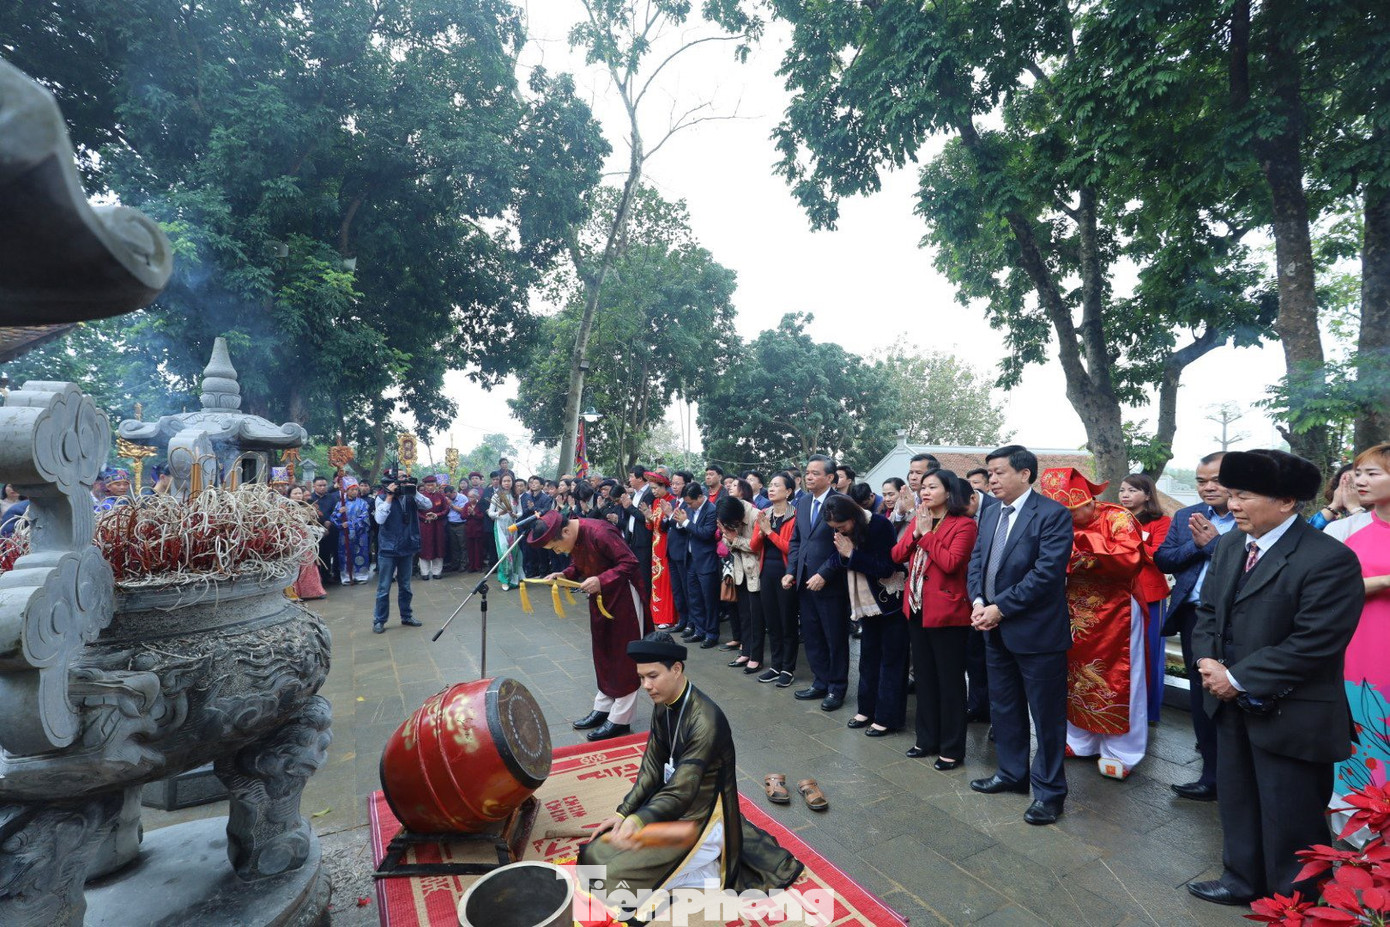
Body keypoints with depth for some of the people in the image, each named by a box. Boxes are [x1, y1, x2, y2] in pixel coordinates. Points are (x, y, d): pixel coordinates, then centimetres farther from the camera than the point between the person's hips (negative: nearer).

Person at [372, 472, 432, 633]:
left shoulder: (411, 497, 4)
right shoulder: (383, 498, -4)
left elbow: (428, 505, -10)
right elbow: (379, 519, -18)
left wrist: (414, 492, -16)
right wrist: (389, 497, -18)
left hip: (407, 548, 4)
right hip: (388, 549, -3)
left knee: (405, 586, 15)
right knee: (384, 588, 2)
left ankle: (406, 616, 26)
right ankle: (379, 620, 12)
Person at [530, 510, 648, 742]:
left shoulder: (599, 532, -29)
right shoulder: (571, 537, -4)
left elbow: (630, 563, -28)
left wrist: (601, 581, -35)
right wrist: (564, 574, -7)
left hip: (623, 597, -8)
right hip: (599, 597, 8)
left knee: (623, 657, 1)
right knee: (603, 654, 16)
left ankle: (620, 719, 11)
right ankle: (603, 708, 29)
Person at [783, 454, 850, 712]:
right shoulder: (802, 502, 9)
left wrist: (824, 574, -18)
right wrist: (791, 572, 4)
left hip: (831, 584, -6)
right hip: (804, 582, 7)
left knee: (835, 639, 8)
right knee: (812, 637, 15)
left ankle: (836, 688, 23)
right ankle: (820, 683, 30)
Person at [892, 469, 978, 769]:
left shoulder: (964, 524, -10)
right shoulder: (918, 520, 11)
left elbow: (950, 563, -22)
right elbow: (897, 555, 3)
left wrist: (927, 533, -15)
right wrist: (916, 533, -10)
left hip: (946, 612, -7)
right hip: (917, 609, 7)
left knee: (949, 681, 4)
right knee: (924, 677, 17)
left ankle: (952, 749, 17)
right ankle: (927, 738, 30)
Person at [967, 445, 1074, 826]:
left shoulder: (1053, 514, -14)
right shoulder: (989, 513, 10)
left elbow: (1047, 571, -21)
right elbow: (977, 559, 10)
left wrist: (1000, 608, -19)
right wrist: (978, 601, -6)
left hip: (1036, 632, -7)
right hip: (996, 631, 8)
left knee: (1046, 714, 7)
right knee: (1003, 707, 19)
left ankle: (1049, 791, 23)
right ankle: (1012, 773, 37)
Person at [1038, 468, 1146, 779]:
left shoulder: (1117, 518, -10)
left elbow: (1130, 559, -25)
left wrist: (1084, 541, -24)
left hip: (1113, 614, -5)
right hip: (1073, 615, 5)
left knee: (1115, 682, 3)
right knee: (1075, 678, 12)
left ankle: (1119, 751, 19)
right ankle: (1080, 740, 29)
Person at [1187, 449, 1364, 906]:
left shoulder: (1329, 559, -20)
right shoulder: (1229, 545, 3)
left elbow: (1312, 643, -23)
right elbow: (1208, 609, 9)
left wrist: (1237, 678, -19)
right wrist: (1208, 661, -7)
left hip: (1289, 715, -7)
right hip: (1233, 701, 7)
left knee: (1289, 818, 11)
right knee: (1237, 799, 22)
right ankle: (1243, 880, 42)